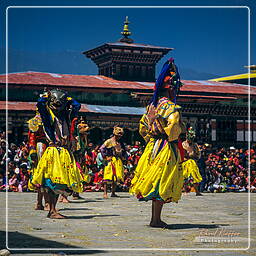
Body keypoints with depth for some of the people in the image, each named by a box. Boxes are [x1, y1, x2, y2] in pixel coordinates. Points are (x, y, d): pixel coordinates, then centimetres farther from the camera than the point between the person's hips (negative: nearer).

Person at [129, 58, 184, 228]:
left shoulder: (153, 105, 12)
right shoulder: (171, 107, -13)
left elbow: (143, 127, 18)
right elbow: (174, 127, -27)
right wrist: (170, 137, -8)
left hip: (153, 148, 8)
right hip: (167, 149, -8)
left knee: (156, 183, 12)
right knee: (162, 183, -5)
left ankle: (155, 218, 17)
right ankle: (156, 219, -3)